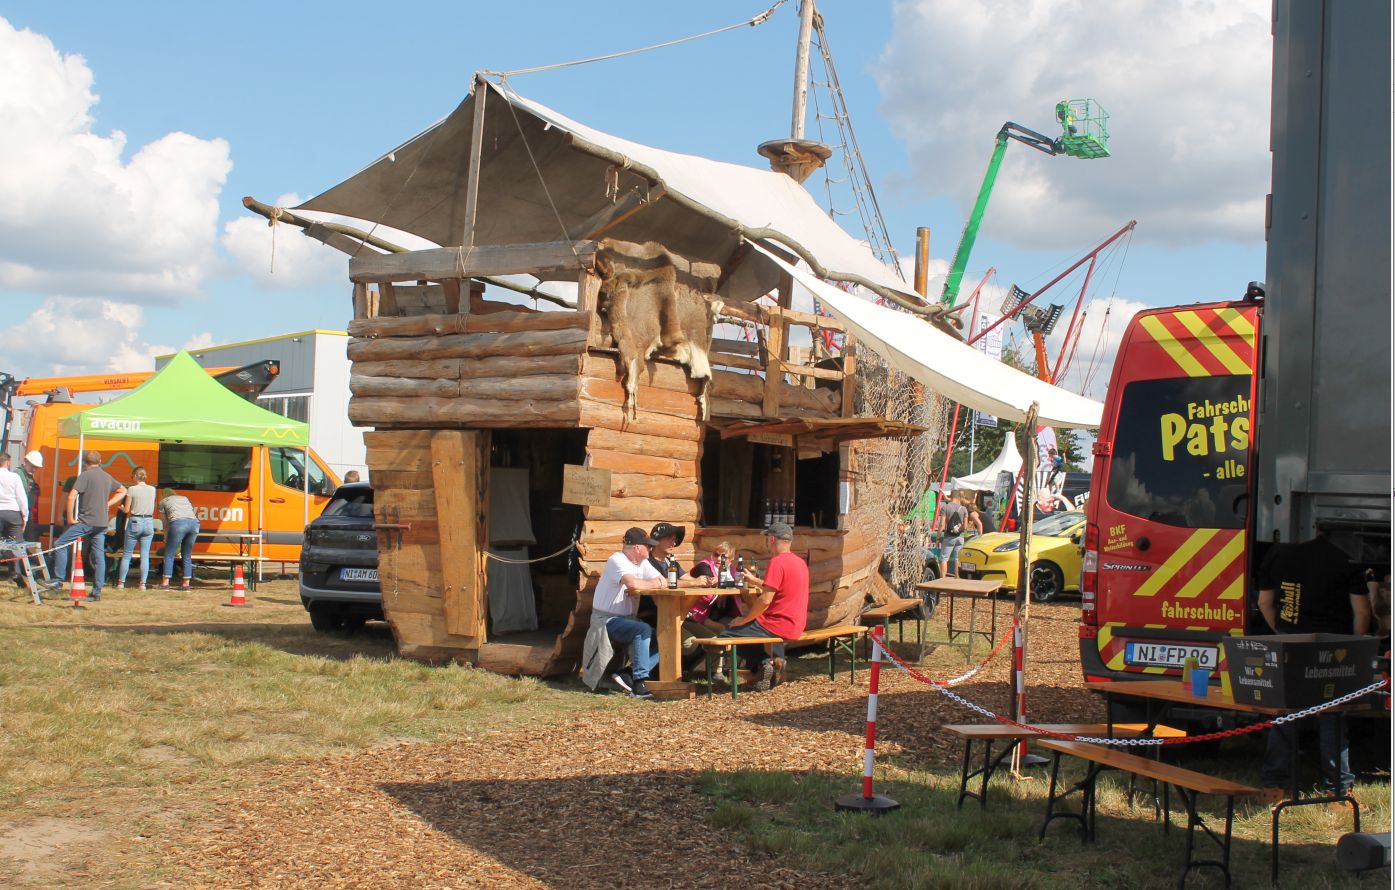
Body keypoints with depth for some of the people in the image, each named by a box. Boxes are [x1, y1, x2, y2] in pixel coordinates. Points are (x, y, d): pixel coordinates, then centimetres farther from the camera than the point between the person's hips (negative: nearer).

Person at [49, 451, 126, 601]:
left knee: (59, 544, 2)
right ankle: (97, 592, 6)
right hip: (102, 523, 7)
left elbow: (72, 496, -17)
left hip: (87, 521, -7)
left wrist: (70, 518, -9)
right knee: (99, 556, 6)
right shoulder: (107, 477, 14)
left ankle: (58, 579, -2)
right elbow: (122, 491, 29)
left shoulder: (85, 475, -7)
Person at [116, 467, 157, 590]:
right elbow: (152, 509, 8)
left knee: (126, 554, 8)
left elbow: (126, 510, -5)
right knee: (145, 555, 5)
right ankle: (143, 583, 1)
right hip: (149, 523, 3)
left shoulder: (132, 489, -8)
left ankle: (121, 583, 10)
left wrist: (121, 507, 15)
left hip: (135, 522, -3)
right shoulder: (152, 489, 4)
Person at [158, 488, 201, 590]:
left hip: (179, 523, -4)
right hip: (194, 523, 4)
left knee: (169, 554, 5)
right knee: (187, 555, 13)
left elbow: (166, 523, 26)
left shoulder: (163, 501, 25)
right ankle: (186, 584, 11)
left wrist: (166, 539, 36)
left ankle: (165, 583, 2)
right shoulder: (185, 498, 35)